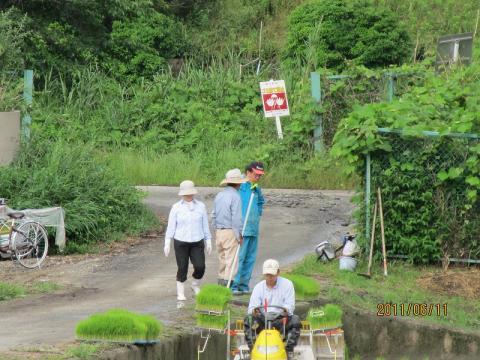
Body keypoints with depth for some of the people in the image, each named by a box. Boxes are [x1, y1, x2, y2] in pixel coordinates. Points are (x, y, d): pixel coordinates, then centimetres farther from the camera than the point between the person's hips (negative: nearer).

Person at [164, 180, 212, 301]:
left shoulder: (201, 206, 5)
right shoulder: (176, 207, 1)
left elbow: (205, 225, 10)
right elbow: (171, 226, 1)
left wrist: (208, 241, 8)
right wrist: (167, 243, -4)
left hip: (197, 242, 1)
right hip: (181, 242, -1)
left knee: (200, 267, -8)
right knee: (182, 268, -1)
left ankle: (195, 285, 21)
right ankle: (180, 293, 13)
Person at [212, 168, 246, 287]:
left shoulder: (219, 195, 9)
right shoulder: (235, 197, -14)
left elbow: (214, 215, 14)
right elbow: (236, 218, -17)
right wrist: (239, 236, -11)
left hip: (219, 231, 7)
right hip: (231, 232, -7)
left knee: (222, 257, 16)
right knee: (231, 259, -4)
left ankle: (221, 280, 21)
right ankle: (228, 284, -6)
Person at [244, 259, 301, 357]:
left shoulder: (287, 284, 3)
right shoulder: (258, 287, 8)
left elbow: (290, 305, -7)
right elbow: (252, 307, -2)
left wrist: (286, 310, -32)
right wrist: (253, 310, -28)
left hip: (281, 319, -2)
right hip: (263, 319, 2)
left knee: (295, 320, -31)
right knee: (249, 319, -25)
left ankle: (289, 350, -29)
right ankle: (253, 348, -25)